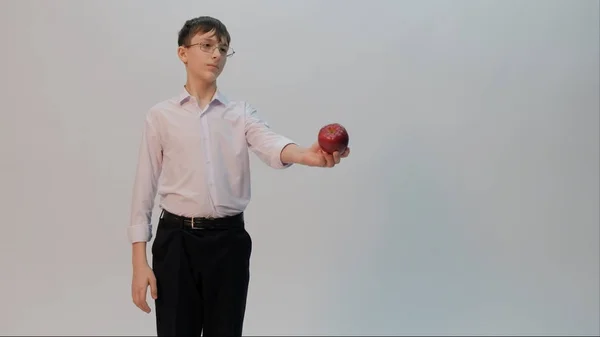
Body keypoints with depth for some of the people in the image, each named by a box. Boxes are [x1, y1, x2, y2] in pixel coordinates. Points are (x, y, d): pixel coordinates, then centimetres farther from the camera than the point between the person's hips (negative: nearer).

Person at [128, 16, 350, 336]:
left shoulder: (241, 113, 4)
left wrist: (307, 155, -41)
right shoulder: (161, 115, 2)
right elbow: (145, 186, 1)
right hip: (177, 239, -1)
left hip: (228, 240, 1)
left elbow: (270, 144, -17)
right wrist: (139, 262, -4)